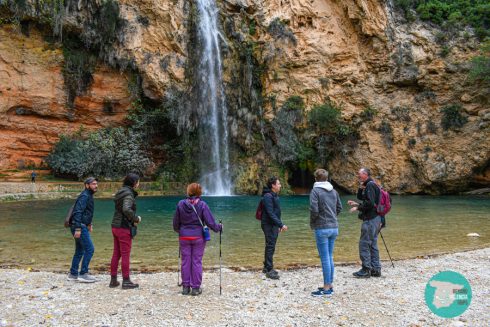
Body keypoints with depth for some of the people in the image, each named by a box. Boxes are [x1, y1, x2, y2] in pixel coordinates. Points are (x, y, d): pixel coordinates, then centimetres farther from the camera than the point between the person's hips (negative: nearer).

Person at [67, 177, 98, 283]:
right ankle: (83, 274, -2)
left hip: (82, 226, 10)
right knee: (89, 249, -8)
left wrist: (89, 224, 23)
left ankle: (73, 274, 24)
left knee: (80, 251, 15)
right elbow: (77, 212, -23)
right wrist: (78, 229, -27)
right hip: (79, 227, -10)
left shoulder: (89, 196, 16)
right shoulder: (84, 196, -15)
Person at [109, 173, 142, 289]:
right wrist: (136, 219, -16)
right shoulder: (128, 194, -16)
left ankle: (113, 280, 21)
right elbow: (126, 209, -31)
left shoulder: (120, 192, 13)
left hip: (115, 226, 9)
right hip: (124, 227, -9)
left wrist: (133, 219, 8)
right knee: (125, 255, -1)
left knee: (116, 254, 13)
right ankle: (126, 281, 7)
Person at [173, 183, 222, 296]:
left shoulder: (181, 204, -4)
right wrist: (219, 228, 6)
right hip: (198, 237, -2)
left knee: (185, 261, 10)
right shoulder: (202, 205, -11)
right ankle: (196, 288, 11)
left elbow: (176, 223, 5)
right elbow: (210, 223, -13)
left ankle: (185, 287, 17)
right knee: (197, 261, 6)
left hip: (184, 237, 2)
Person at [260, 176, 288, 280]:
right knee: (270, 246, -6)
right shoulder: (268, 196, -18)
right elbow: (270, 213, -23)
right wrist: (281, 225, -24)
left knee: (270, 246, 15)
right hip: (268, 225, -10)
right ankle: (269, 270, -1)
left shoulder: (274, 195, 14)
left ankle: (266, 267, 25)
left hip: (274, 225, 10)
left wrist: (278, 225, 20)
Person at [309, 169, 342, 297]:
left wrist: (312, 223, -2)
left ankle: (326, 288, 6)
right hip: (334, 227, 6)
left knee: (325, 258, -1)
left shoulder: (315, 191, -10)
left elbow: (314, 210, -18)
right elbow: (339, 208, 15)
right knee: (330, 257, 14)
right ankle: (330, 285, 21)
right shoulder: (333, 191, 10)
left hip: (322, 228, -6)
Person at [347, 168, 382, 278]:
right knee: (373, 244, 14)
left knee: (364, 244, -5)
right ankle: (376, 270, 19)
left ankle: (366, 270, -1)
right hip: (375, 219, 10)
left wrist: (358, 207, -12)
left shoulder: (370, 185, -13)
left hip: (370, 219, -10)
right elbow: (360, 197, 24)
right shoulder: (369, 185, 17)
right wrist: (360, 188, 9)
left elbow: (370, 203, -22)